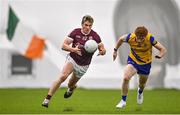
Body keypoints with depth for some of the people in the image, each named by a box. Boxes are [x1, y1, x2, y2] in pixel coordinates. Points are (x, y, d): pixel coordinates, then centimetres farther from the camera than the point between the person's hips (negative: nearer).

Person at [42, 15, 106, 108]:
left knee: (71, 84, 14)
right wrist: (73, 49, -29)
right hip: (72, 59, -1)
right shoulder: (75, 32, -9)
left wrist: (101, 51, -29)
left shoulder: (95, 36, -10)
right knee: (63, 76, -25)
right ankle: (47, 99, -22)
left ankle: (71, 88, 55)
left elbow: (103, 50, -4)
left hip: (83, 65, 1)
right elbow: (64, 45, -10)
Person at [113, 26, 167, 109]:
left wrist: (159, 56, -46)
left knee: (142, 84, 19)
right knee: (125, 78, -24)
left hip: (145, 63, 0)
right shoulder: (130, 37, -24)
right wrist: (115, 50, 0)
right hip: (132, 60, 0)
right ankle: (123, 101, -8)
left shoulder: (150, 39, -28)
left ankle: (140, 92, 59)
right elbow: (121, 39, 0)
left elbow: (163, 49, -25)